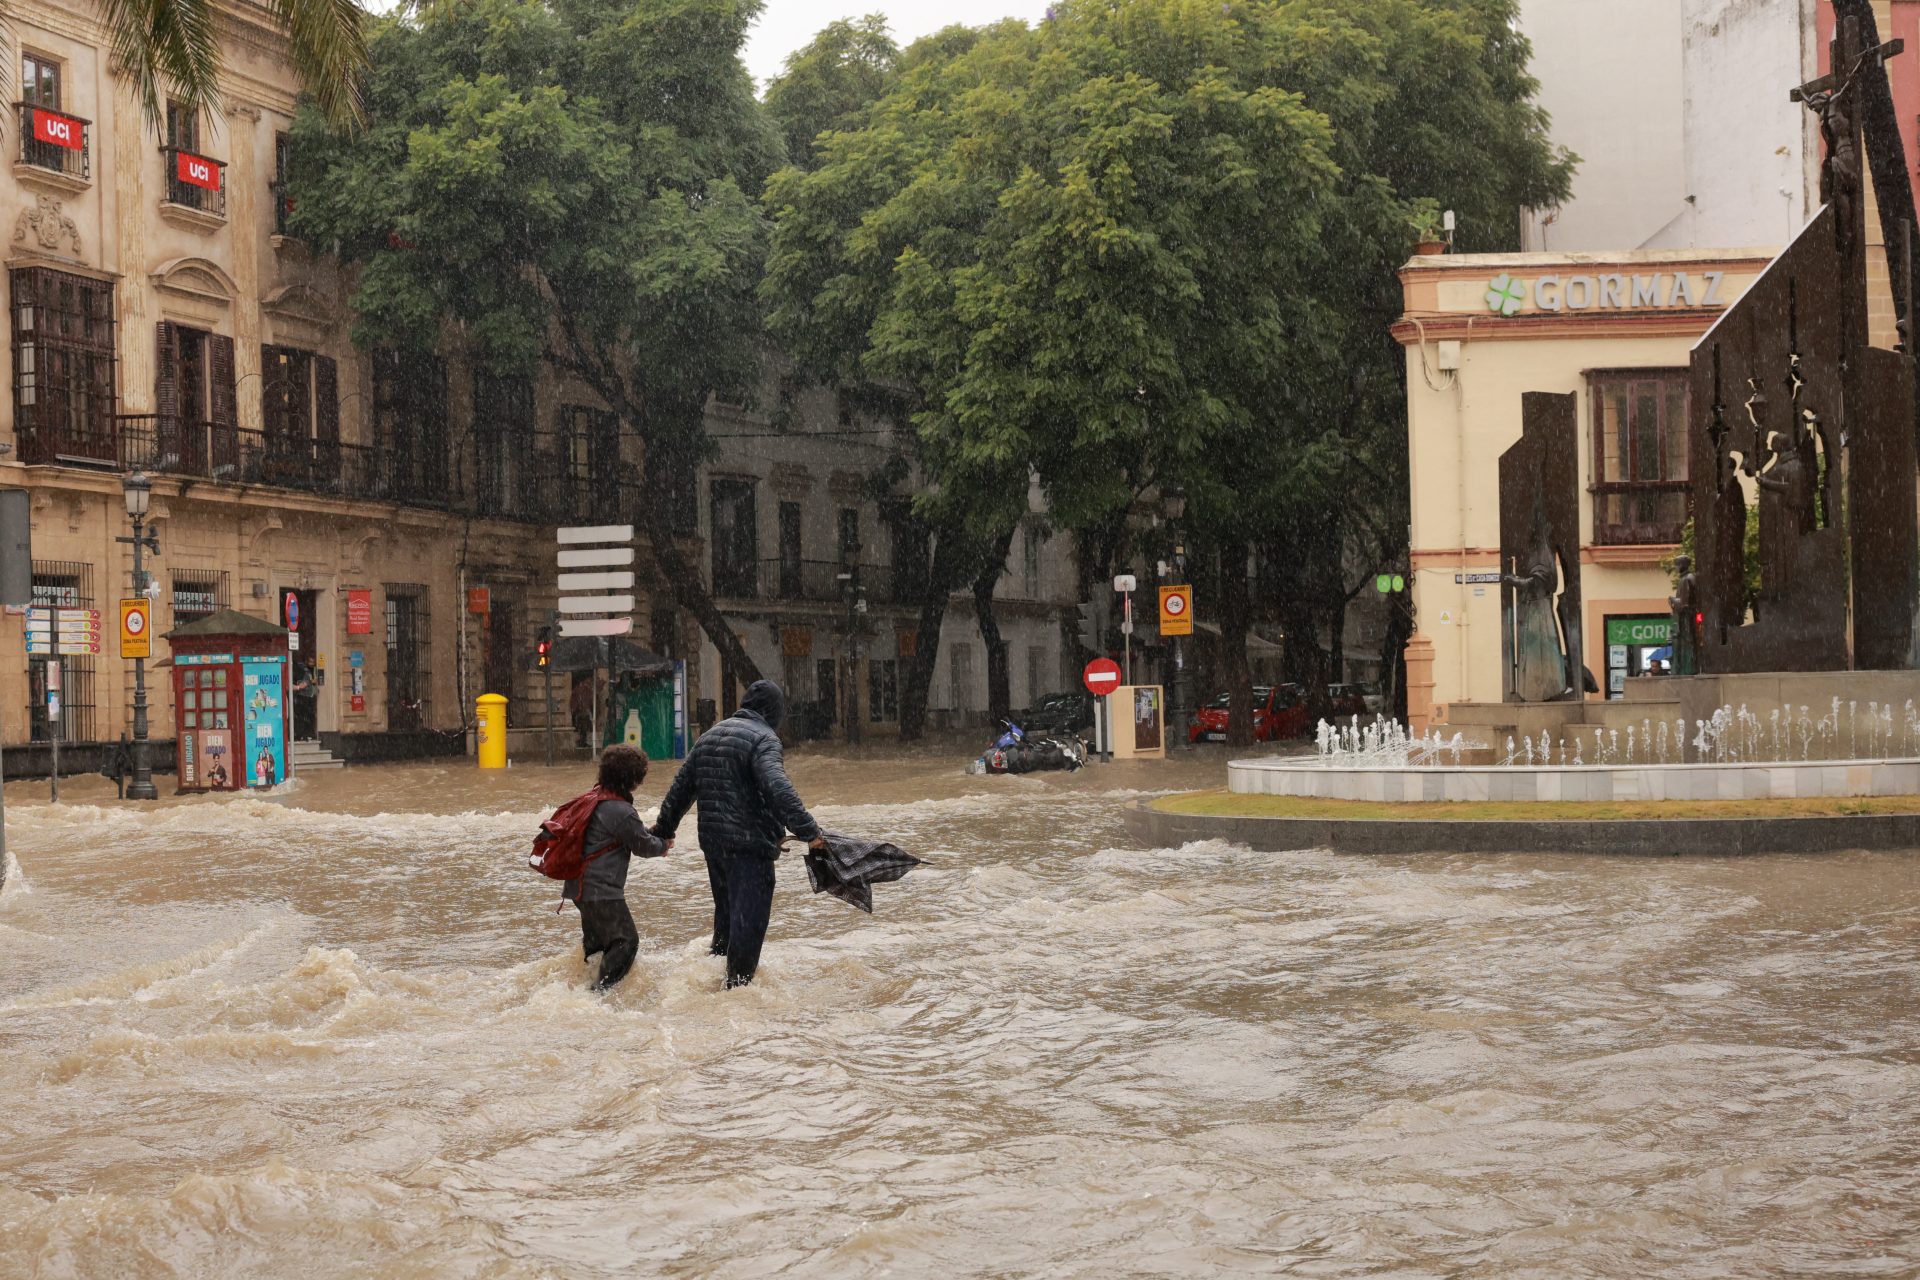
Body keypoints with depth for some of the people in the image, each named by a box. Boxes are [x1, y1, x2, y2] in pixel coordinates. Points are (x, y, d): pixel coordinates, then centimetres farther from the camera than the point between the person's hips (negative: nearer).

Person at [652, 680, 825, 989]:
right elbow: (779, 789, -26)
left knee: (726, 914, 21)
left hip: (712, 842, 8)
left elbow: (682, 787, 24)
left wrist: (665, 827, 34)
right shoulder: (763, 738, -10)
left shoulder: (709, 736, 17)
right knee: (749, 919, -6)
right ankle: (738, 984, -8)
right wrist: (808, 830, -29)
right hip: (749, 844, -8)